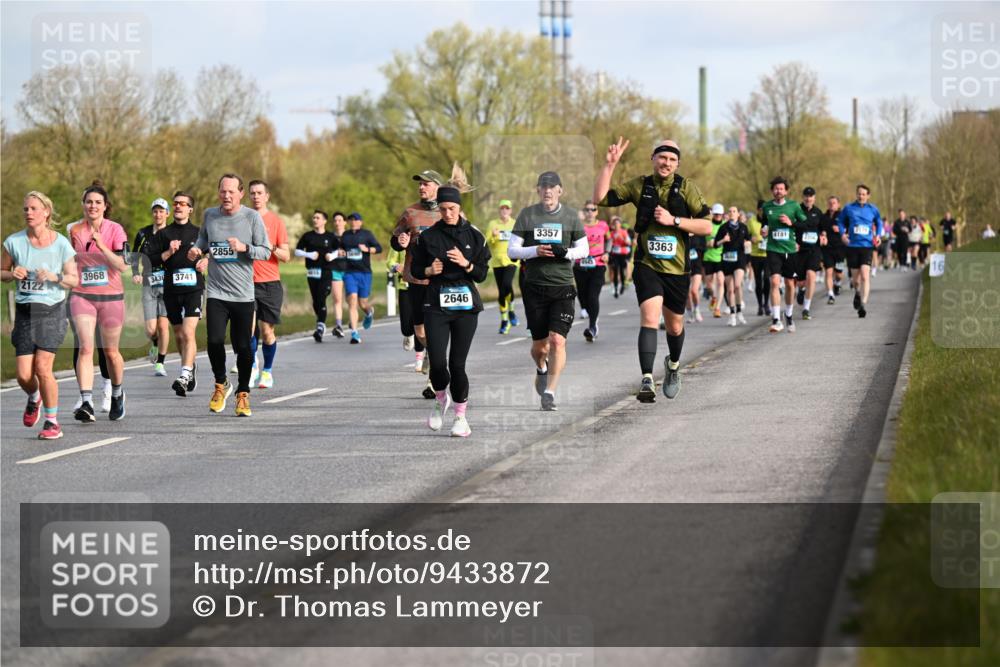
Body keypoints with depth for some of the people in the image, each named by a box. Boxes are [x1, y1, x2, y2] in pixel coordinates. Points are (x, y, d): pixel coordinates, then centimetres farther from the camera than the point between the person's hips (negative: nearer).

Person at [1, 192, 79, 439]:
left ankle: (52, 422, 1)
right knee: (24, 375, -4)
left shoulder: (61, 244, -5)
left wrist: (54, 277, -17)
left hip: (52, 310, -2)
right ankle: (34, 398, 33)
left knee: (42, 367, -15)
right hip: (25, 311, 2)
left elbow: (74, 280, 2)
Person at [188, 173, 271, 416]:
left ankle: (243, 394, 19)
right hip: (216, 292, 1)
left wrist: (245, 248, -18)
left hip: (243, 294, -1)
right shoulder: (209, 215, 6)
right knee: (215, 341, -12)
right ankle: (221, 385, 14)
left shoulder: (252, 217, -2)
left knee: (243, 346, 0)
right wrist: (196, 249, 2)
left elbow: (265, 251, -1)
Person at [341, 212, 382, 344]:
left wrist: (367, 249, -18)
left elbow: (379, 248, -1)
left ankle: (369, 312, 45)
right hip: (349, 273, 1)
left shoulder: (367, 234, 3)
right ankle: (354, 334, -14)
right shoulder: (345, 235, 12)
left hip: (365, 273, -1)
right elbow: (341, 248, 27)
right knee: (352, 301, -14)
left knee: (362, 303, 4)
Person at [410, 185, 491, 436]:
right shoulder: (428, 236, 4)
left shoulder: (474, 236, 4)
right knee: (437, 362, -9)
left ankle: (461, 416, 13)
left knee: (457, 364, -3)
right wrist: (429, 270, -8)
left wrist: (465, 264, -14)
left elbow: (482, 274, 4)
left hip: (466, 305, 0)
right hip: (436, 305, 0)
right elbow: (415, 268, 12)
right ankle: (440, 400, 22)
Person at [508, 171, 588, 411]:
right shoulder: (527, 215, 3)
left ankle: (550, 391, -6)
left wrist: (566, 252, -11)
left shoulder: (571, 216, 5)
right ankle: (541, 369, 41)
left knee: (557, 340, -15)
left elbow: (583, 248, 10)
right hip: (534, 287, 1)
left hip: (563, 286, 0)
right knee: (540, 345, 6)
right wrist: (535, 251, -15)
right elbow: (511, 250, 3)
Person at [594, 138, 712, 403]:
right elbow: (600, 198, -1)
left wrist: (673, 220, -17)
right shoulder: (640, 186, 2)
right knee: (650, 317, -23)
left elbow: (707, 226, -7)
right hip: (647, 266, -1)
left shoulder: (686, 187, -3)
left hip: (677, 269, 1)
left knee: (675, 326, 16)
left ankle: (673, 366, 47)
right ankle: (647, 381, -28)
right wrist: (609, 164, -9)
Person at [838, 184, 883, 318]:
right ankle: (858, 292, 43)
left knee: (865, 276, -17)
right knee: (855, 278, 9)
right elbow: (840, 221, 15)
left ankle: (863, 304, -18)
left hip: (867, 246, -1)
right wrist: (843, 233, -2)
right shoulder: (849, 208, 2)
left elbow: (879, 222, 21)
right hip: (852, 246, 1)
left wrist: (878, 235, 6)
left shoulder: (872, 210, 4)